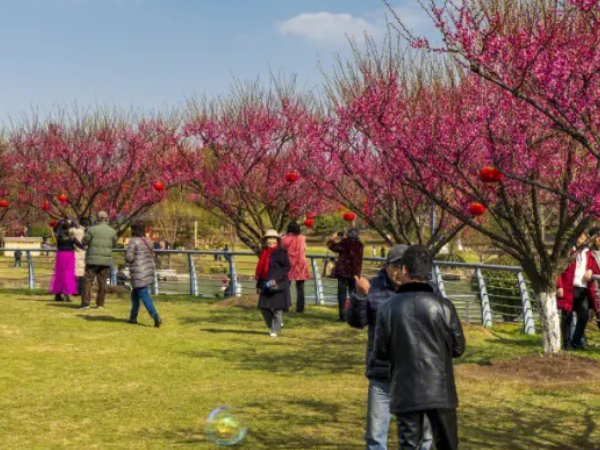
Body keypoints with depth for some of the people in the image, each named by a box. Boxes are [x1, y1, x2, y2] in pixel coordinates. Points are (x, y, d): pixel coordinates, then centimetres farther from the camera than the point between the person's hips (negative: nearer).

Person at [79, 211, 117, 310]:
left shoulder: (92, 229, -7)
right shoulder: (112, 231, 2)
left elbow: (85, 242, -1)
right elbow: (114, 245, 12)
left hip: (93, 259, -2)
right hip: (106, 260, 2)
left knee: (88, 281, 1)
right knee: (102, 282, 8)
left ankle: (85, 302, -5)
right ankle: (100, 304, 9)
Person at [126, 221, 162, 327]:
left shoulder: (133, 241, -13)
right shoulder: (147, 241, 10)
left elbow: (128, 258, -16)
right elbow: (152, 256, 15)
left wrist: (126, 256, 5)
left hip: (139, 274, -8)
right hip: (148, 271, 8)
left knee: (144, 296, -8)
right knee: (135, 294, 21)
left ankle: (156, 318, -17)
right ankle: (133, 317, 27)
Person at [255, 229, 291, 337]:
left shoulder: (281, 252, -6)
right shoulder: (264, 253, 13)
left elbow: (287, 267, -12)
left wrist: (276, 279, -19)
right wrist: (259, 285, 17)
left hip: (278, 285, -7)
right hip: (266, 285, 7)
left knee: (277, 307, -2)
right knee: (263, 307, 6)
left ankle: (275, 330, 7)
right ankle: (272, 326, 26)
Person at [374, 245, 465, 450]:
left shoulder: (387, 308, -5)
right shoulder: (443, 306, -6)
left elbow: (380, 353, 0)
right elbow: (458, 347, 0)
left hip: (405, 393, 0)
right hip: (440, 389, 0)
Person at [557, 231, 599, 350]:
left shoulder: (589, 255, 14)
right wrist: (559, 286, -12)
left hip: (584, 291, 4)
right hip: (568, 289, -4)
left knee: (584, 316, 2)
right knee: (567, 316, -1)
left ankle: (576, 341, 17)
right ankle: (567, 343, 9)